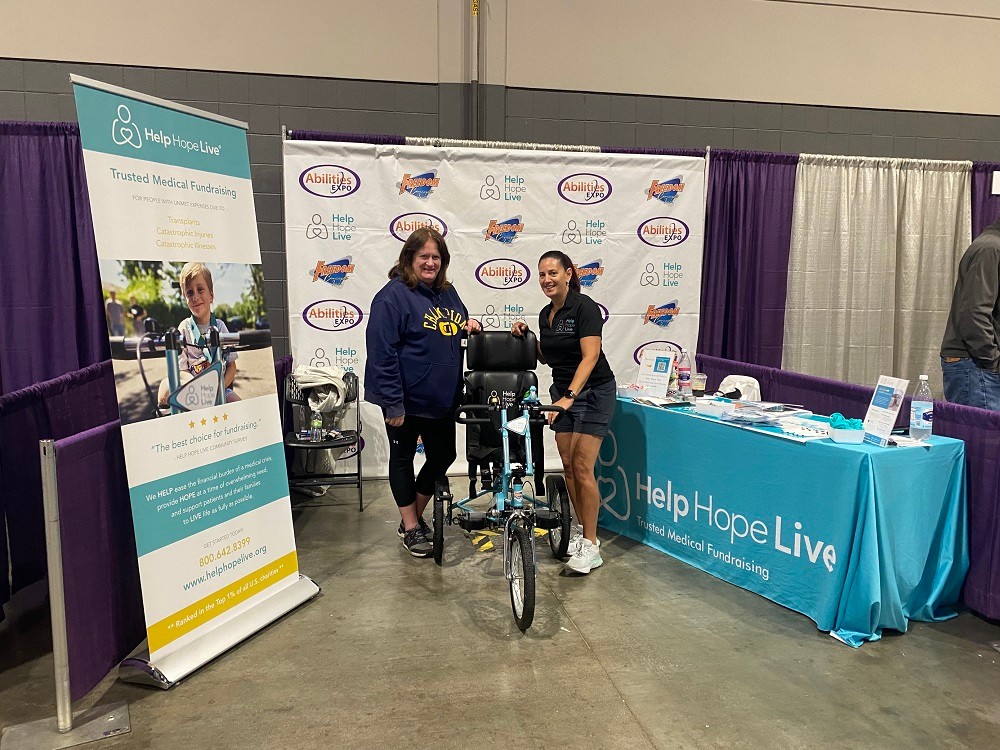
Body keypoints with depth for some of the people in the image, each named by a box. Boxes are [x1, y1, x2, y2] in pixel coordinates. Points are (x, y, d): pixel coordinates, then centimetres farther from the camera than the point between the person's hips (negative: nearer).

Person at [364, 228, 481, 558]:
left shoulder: (447, 293, 9)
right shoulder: (394, 296, -14)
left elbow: (456, 332, 25)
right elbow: (382, 353, -19)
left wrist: (470, 326, 1)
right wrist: (393, 403, -21)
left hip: (442, 399, 8)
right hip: (406, 400, -7)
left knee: (443, 456, 15)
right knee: (403, 458, 9)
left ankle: (415, 516, 35)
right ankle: (411, 529, 23)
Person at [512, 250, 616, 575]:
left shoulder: (584, 307, -17)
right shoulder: (546, 314, 7)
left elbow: (590, 356, -27)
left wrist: (568, 397, -36)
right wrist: (527, 337, 2)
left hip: (593, 392, -8)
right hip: (562, 391, 8)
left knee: (582, 467, -11)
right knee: (567, 464, 7)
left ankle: (591, 546, -3)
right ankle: (583, 530, 22)